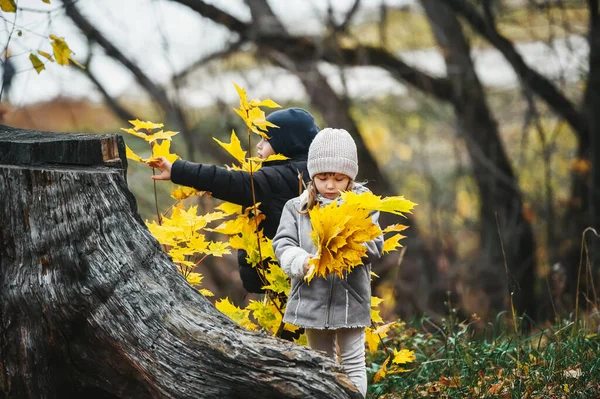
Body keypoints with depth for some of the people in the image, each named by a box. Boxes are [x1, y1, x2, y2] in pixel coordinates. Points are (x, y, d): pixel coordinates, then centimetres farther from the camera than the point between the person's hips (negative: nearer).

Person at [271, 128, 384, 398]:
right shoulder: (297, 207, 2)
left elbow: (375, 247, -10)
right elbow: (283, 244, -5)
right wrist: (303, 262, -25)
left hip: (350, 299, -2)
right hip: (312, 299, 2)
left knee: (353, 362, 7)